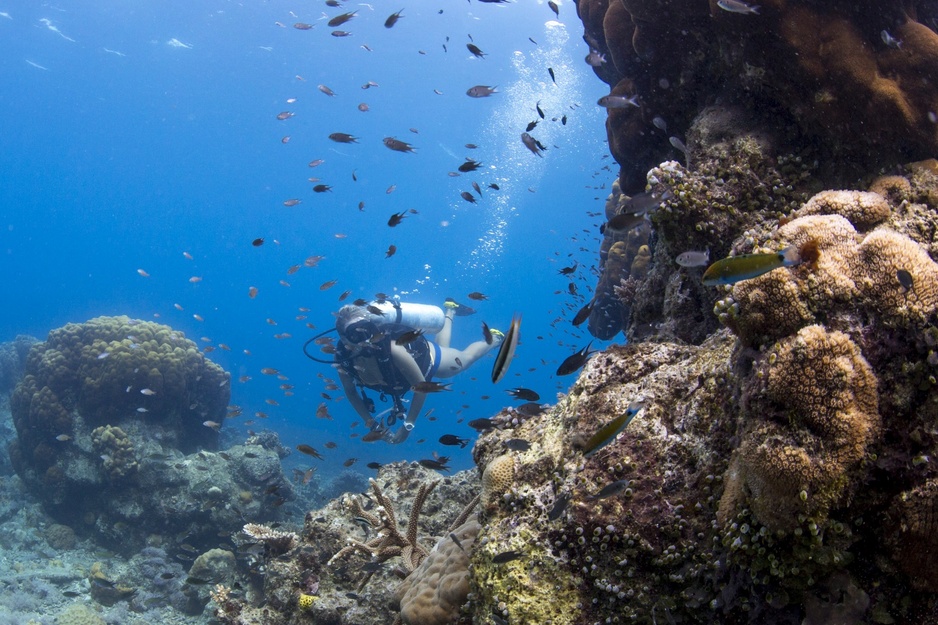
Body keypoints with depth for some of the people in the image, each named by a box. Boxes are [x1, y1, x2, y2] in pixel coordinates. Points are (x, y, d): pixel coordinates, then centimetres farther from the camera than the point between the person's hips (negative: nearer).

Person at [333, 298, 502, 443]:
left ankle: (495, 338, 54)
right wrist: (371, 423, -23)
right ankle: (450, 311, 61)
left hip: (425, 355, -5)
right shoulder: (343, 356, -35)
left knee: (465, 358, 26)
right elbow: (350, 392, -16)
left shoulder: (391, 349, -48)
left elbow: (421, 387, -35)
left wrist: (407, 426, -33)